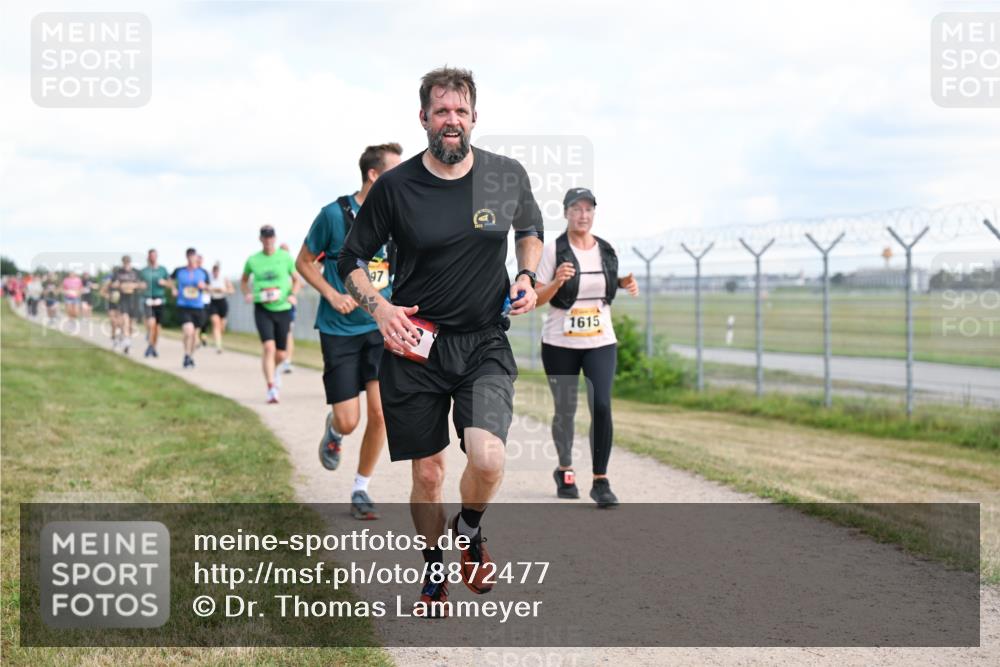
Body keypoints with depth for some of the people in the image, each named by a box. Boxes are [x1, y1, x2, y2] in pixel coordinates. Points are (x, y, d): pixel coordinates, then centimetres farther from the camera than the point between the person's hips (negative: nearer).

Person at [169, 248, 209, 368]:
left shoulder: (203, 272, 2)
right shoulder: (179, 271, 0)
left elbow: (208, 287, 11)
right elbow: (171, 279, 21)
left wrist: (204, 286, -10)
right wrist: (173, 289, 6)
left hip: (198, 307, 3)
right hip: (183, 307, -3)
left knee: (194, 333, 13)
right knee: (189, 331, -20)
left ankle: (191, 356, 34)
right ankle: (187, 357, -1)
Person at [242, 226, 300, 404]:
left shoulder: (285, 257, 2)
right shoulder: (252, 260, 2)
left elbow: (296, 280, 12)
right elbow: (244, 280, 19)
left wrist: (293, 295, -7)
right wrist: (247, 294, 0)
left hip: (282, 309, 1)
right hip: (262, 309, -1)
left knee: (280, 354, 7)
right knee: (269, 347, -19)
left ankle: (273, 370, 43)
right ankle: (271, 388, -17)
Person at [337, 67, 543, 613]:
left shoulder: (508, 176, -1)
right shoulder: (395, 186, -6)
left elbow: (531, 229, 20)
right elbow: (351, 261, 4)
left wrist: (525, 276, 1)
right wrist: (379, 308, -13)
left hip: (484, 342, 0)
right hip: (414, 343, 0)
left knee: (487, 458, -21)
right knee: (428, 474, 6)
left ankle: (469, 532, 13)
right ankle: (433, 571, 33)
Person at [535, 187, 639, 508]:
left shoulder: (606, 250, 6)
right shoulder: (553, 250, -6)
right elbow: (537, 298, -8)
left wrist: (626, 284, 2)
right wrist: (557, 281, -26)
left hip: (601, 342, 2)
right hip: (560, 343, -2)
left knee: (601, 406, -14)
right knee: (565, 410, 7)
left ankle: (601, 482, -9)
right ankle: (565, 470, 32)